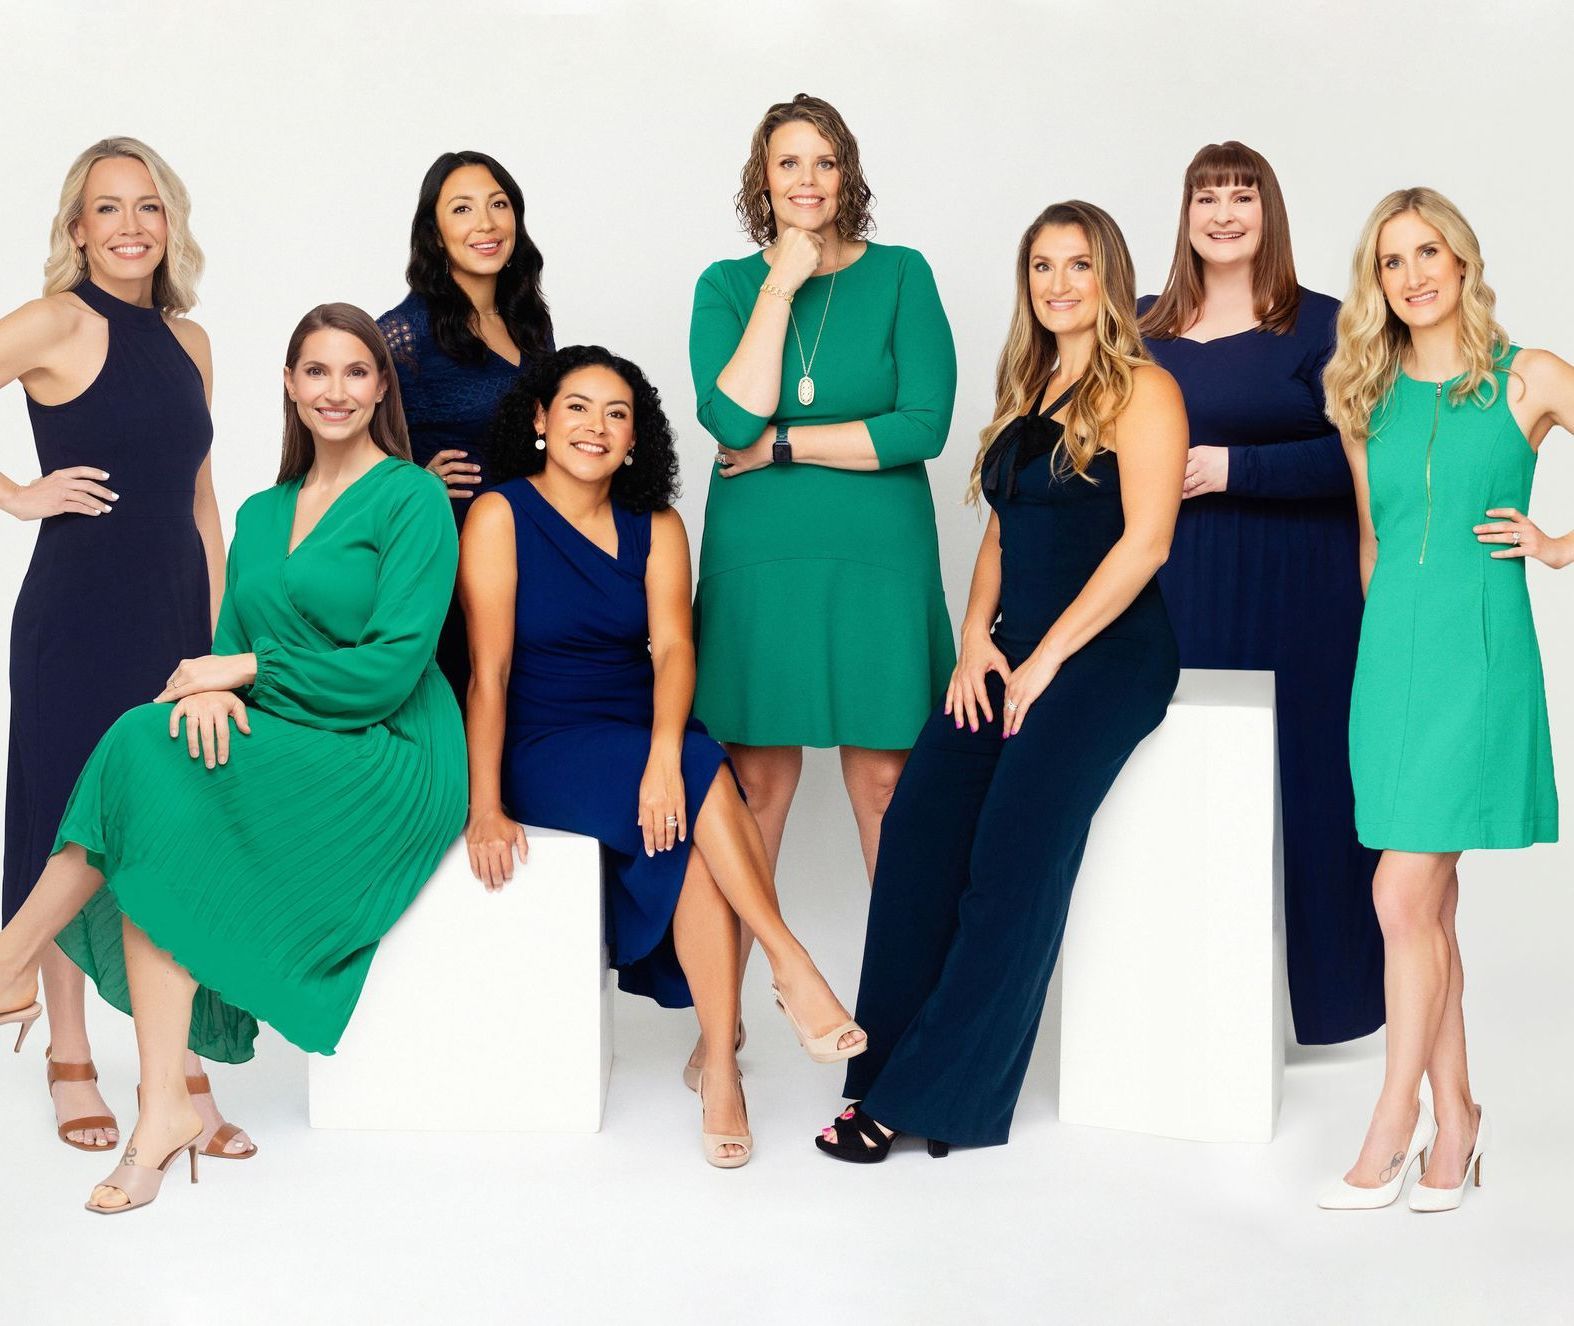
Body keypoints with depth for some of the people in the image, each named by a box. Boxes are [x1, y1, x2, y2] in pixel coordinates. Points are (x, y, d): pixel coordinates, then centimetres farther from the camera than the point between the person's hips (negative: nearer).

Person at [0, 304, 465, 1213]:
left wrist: (248, 671, -12)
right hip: (279, 755, 6)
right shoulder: (261, 515, 18)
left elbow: (392, 667, -13)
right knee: (156, 837, -25)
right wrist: (212, 686, -13)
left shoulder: (413, 500, -4)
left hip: (388, 763, -6)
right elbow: (231, 641, 12)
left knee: (151, 758, -25)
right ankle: (165, 1110, -27)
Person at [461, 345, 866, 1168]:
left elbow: (672, 647, -4)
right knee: (708, 783, -29)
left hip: (644, 738, 4)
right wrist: (485, 808, -18)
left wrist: (665, 754, -24)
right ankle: (792, 969, -21)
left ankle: (719, 1062, -25)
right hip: (543, 750, -4)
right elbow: (488, 671, -9)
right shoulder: (501, 516, -2)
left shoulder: (655, 527, 10)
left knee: (693, 830, -28)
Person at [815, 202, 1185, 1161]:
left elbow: (1145, 542, -12)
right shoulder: (1027, 390, 19)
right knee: (918, 825, -13)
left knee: (1014, 850, -19)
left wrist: (1045, 659, -13)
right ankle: (889, 1072, -9)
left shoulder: (1141, 390, -4)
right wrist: (977, 638, 4)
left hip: (1107, 652, -6)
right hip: (1012, 651, 7)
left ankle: (935, 1093, -10)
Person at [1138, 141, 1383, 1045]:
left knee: (1294, 779, -3)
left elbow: (1355, 458, -9)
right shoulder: (1143, 329, 13)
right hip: (1176, 591, 3)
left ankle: (1311, 988, 9)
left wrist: (1232, 468, -15)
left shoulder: (1321, 326, 0)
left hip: (1296, 595, -3)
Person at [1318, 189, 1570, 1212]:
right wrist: (1388, 637, 16)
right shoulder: (1368, 398, 10)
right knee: (1431, 901, 8)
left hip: (1479, 650, -4)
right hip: (1391, 652, 5)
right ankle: (1455, 1116, 19)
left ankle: (1394, 1124, 3)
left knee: (1404, 896, -9)